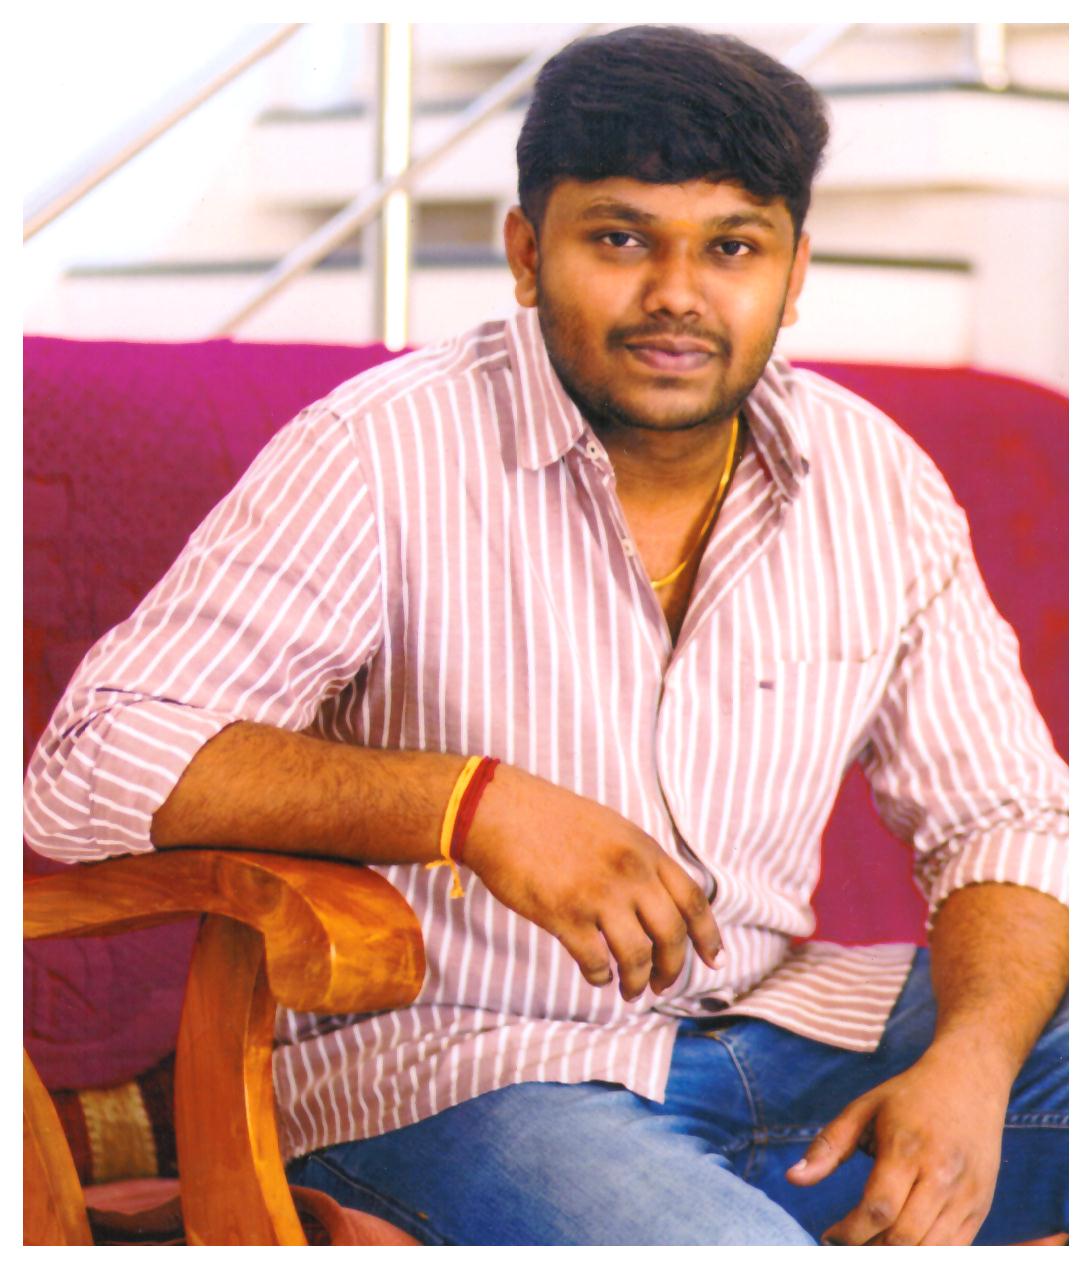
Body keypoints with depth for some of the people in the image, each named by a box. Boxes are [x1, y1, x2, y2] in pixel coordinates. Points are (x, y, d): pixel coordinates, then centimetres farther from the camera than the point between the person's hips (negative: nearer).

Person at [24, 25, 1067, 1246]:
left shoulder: (875, 483, 4)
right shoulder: (379, 460, -13)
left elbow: (1003, 815, 6)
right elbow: (88, 768, -17)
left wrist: (968, 1067, -16)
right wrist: (470, 804, -28)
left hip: (776, 1016, 6)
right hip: (446, 1071, -5)